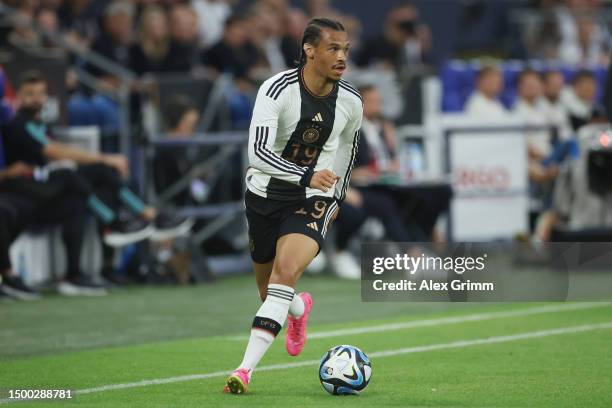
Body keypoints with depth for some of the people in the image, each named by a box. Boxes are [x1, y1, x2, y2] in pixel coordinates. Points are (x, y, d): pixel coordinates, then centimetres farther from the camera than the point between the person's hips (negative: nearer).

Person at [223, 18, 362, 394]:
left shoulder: (351, 102, -5)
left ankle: (246, 369, -26)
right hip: (266, 194, 0)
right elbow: (258, 152, -29)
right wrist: (307, 176, -41)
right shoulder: (277, 90, -19)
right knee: (268, 289, 14)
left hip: (314, 200, 0)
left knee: (286, 270, -26)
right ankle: (299, 309, 54)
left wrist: (337, 197, 24)